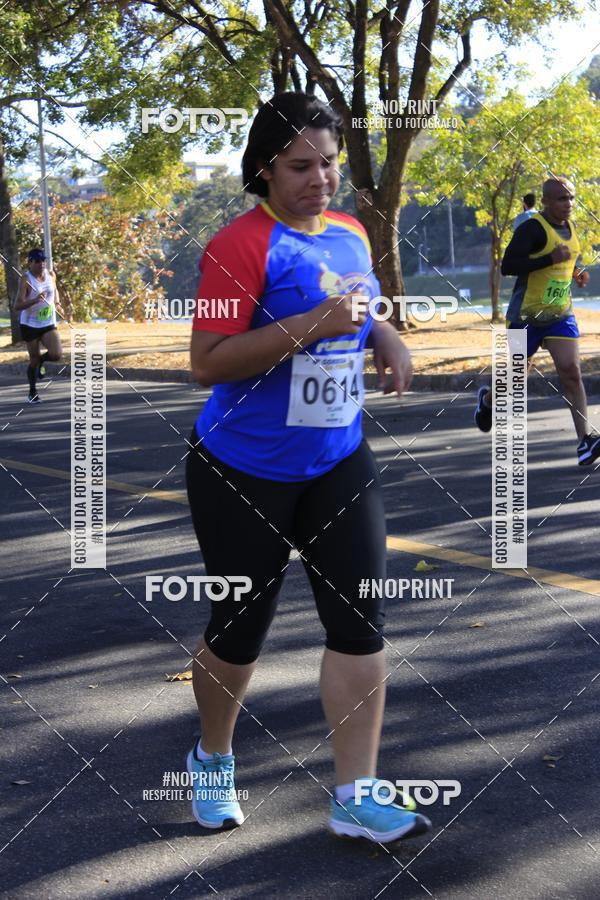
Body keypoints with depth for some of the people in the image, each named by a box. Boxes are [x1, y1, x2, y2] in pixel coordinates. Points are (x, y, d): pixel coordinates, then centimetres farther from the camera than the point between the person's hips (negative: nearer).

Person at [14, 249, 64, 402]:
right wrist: (34, 300, -36)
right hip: (30, 325, -3)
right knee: (34, 359, 3)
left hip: (49, 324, 3)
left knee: (57, 354, -16)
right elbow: (17, 306, -22)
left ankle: (41, 360, 20)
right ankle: (32, 392, 23)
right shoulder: (26, 279, -14)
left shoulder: (51, 275, 1)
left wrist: (57, 303, 12)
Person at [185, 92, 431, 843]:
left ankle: (355, 797, 8)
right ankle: (212, 759, 36)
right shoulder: (241, 245, -17)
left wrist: (383, 336, 2)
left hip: (337, 463, 6)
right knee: (240, 629, 8)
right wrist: (310, 325, -28)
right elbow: (206, 362, -22)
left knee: (361, 620, -1)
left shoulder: (350, 233, 6)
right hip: (244, 472, -6)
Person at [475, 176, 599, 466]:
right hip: (527, 315, -5)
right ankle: (487, 400, 44)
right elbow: (508, 266, -24)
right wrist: (551, 259, -27)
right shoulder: (532, 228, -16)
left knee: (571, 373, -10)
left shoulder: (570, 227, 9)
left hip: (561, 314, 5)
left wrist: (576, 272, 7)